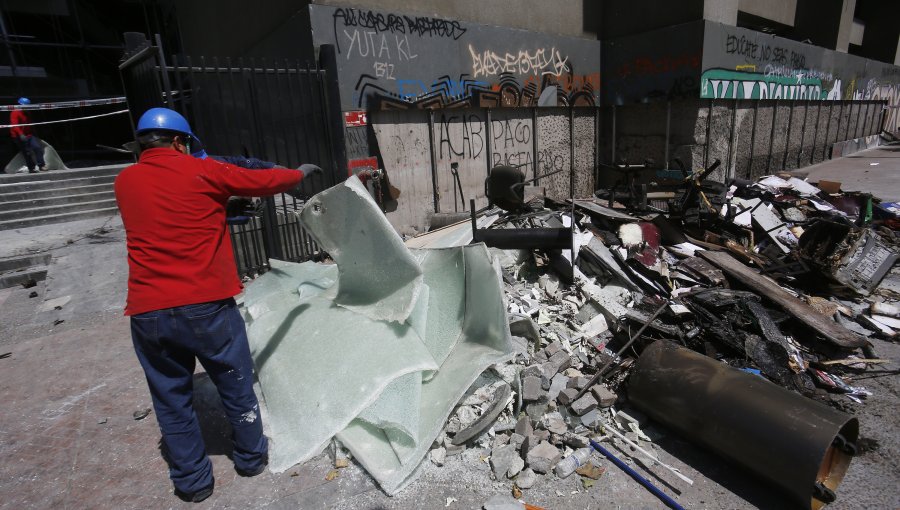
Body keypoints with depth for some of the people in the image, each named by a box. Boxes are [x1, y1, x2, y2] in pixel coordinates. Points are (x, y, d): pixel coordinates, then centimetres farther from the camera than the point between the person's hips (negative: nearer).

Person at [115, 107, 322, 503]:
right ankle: (251, 457, 34)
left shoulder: (124, 182, 10)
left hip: (147, 313, 4)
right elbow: (264, 181, 6)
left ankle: (191, 480, 30)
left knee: (171, 398, 17)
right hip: (206, 306, -3)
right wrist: (300, 173, 23)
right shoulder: (201, 172, -3)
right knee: (235, 385, 16)